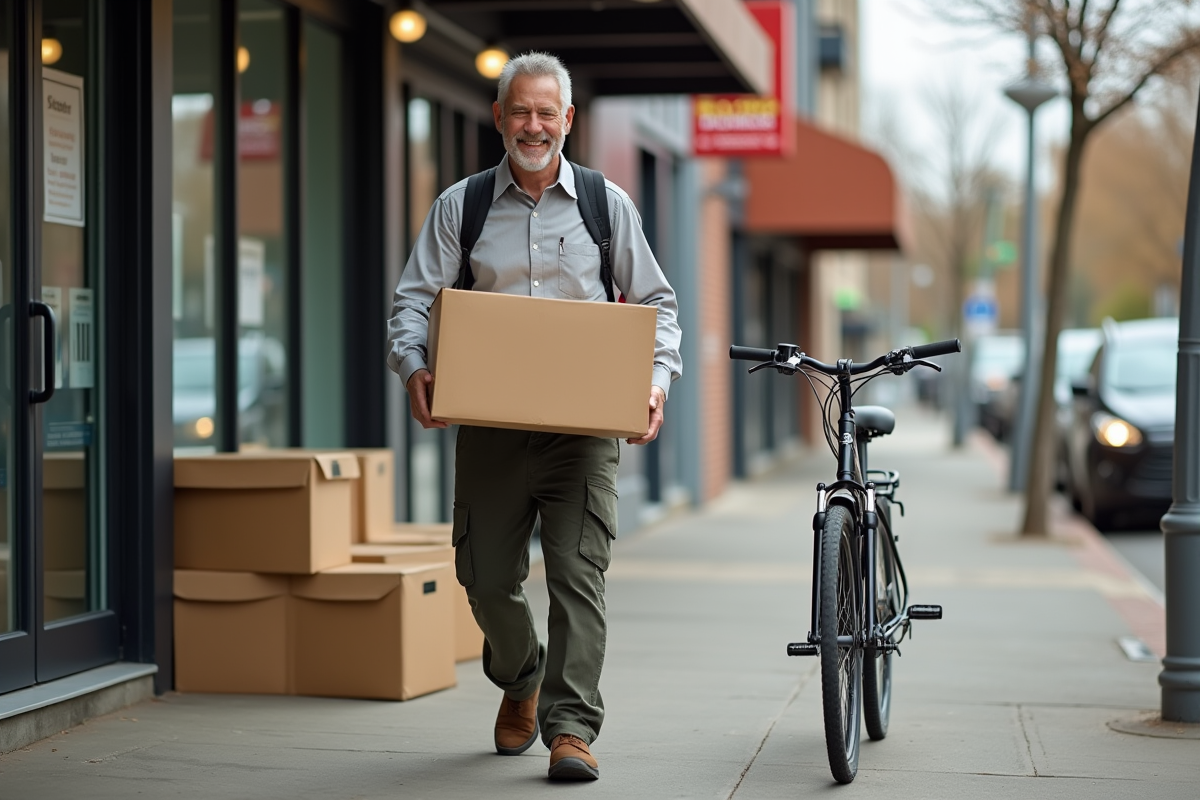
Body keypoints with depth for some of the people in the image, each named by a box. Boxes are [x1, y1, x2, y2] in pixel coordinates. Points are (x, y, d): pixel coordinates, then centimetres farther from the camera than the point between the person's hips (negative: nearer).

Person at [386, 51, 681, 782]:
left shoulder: (607, 204, 7)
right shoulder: (460, 206, 7)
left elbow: (656, 302, 11)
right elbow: (414, 298, 4)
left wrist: (659, 377, -6)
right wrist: (414, 368, -16)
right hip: (489, 421, 1)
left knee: (579, 572, -10)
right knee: (487, 575, 7)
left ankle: (572, 727, -5)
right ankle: (520, 681, 36)